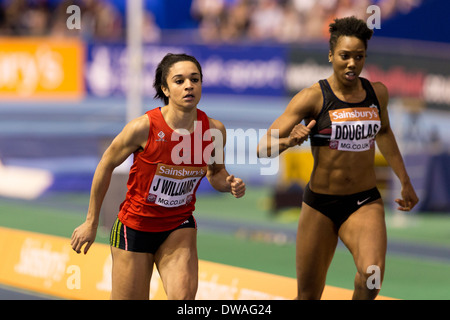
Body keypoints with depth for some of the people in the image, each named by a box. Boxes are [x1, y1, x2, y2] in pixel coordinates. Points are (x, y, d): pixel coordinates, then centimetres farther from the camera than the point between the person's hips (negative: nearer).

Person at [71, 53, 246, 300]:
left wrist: (230, 184, -15)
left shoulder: (214, 130, -11)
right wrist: (91, 223, 1)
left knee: (184, 295, -23)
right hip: (135, 226, -2)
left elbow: (215, 173, 10)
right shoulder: (143, 127, -21)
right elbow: (106, 166, -6)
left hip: (179, 227, 2)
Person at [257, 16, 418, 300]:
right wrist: (289, 140, -37)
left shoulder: (377, 93, 2)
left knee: (372, 273, -28)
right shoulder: (313, 98, -11)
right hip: (320, 205, -1)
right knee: (308, 296, 7)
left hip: (365, 204, 1)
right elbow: (264, 148, -15)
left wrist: (405, 181, 28)